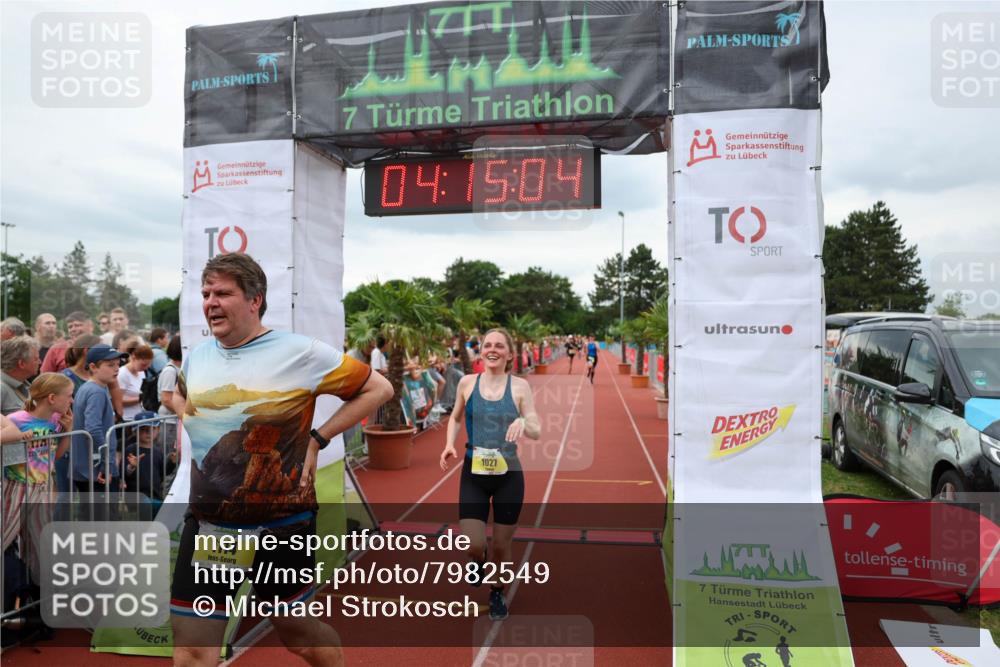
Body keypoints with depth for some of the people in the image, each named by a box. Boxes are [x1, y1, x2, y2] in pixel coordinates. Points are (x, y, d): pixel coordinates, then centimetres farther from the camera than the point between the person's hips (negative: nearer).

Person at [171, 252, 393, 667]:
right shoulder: (195, 358, 4)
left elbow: (378, 389, -6)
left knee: (297, 632, 15)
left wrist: (317, 438, -10)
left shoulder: (299, 353, -13)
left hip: (281, 525, -4)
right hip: (205, 526, 4)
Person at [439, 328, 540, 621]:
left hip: (508, 474, 0)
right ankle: (478, 562, 30)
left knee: (501, 545, 11)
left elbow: (537, 432, -4)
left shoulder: (519, 386, -4)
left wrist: (523, 423, -26)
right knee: (472, 545, -8)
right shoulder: (467, 382, 0)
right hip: (473, 473, 1)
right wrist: (450, 444, -2)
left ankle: (497, 592, 40)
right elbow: (456, 418, 15)